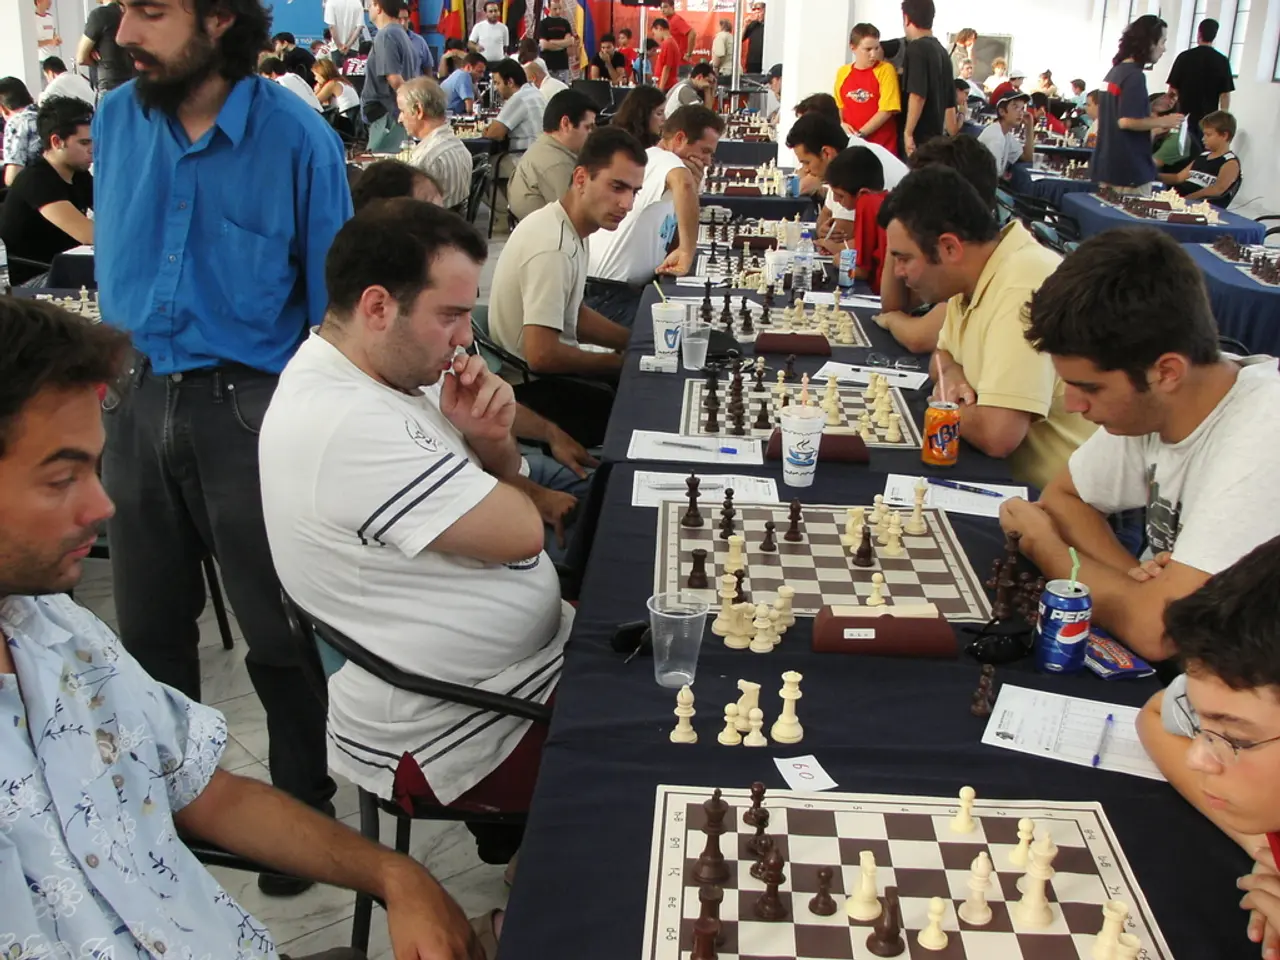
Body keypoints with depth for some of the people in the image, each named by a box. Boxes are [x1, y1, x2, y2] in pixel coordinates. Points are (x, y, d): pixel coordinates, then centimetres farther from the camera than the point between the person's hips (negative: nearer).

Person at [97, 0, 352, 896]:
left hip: (247, 408, -4)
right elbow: (111, 262, 12)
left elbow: (332, 301, -7)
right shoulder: (116, 120, 1)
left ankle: (305, 803, 31)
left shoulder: (296, 136, -13)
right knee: (150, 627, 19)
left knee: (281, 635, 9)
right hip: (138, 402, 5)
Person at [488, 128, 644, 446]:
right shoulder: (554, 248, -26)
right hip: (533, 390, -10)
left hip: (548, 371, 10)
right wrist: (621, 362, -14)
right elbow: (542, 355, -28)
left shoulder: (563, 225, 4)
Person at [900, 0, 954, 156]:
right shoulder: (942, 52, 16)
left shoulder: (916, 48, -9)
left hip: (919, 137, -8)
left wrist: (908, 133, -18)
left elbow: (917, 95, -21)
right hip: (935, 136, 8)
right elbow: (950, 102, 19)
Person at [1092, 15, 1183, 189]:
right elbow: (1126, 121, -22)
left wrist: (1152, 129, 20)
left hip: (1107, 165, 9)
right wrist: (1162, 121, -9)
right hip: (1129, 170, -9)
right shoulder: (1135, 76, -14)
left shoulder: (1115, 71, 15)